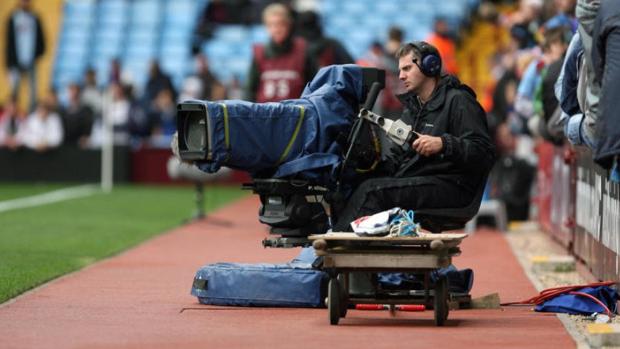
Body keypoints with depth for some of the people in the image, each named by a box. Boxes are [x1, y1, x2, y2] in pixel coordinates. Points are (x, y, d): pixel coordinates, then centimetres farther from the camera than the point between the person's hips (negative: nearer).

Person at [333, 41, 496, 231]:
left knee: (372, 189, -26)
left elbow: (484, 152, -13)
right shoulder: (411, 109, 26)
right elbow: (397, 158, 22)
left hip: (450, 187, -8)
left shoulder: (458, 101, -1)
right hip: (411, 180, 8)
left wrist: (444, 144, -26)